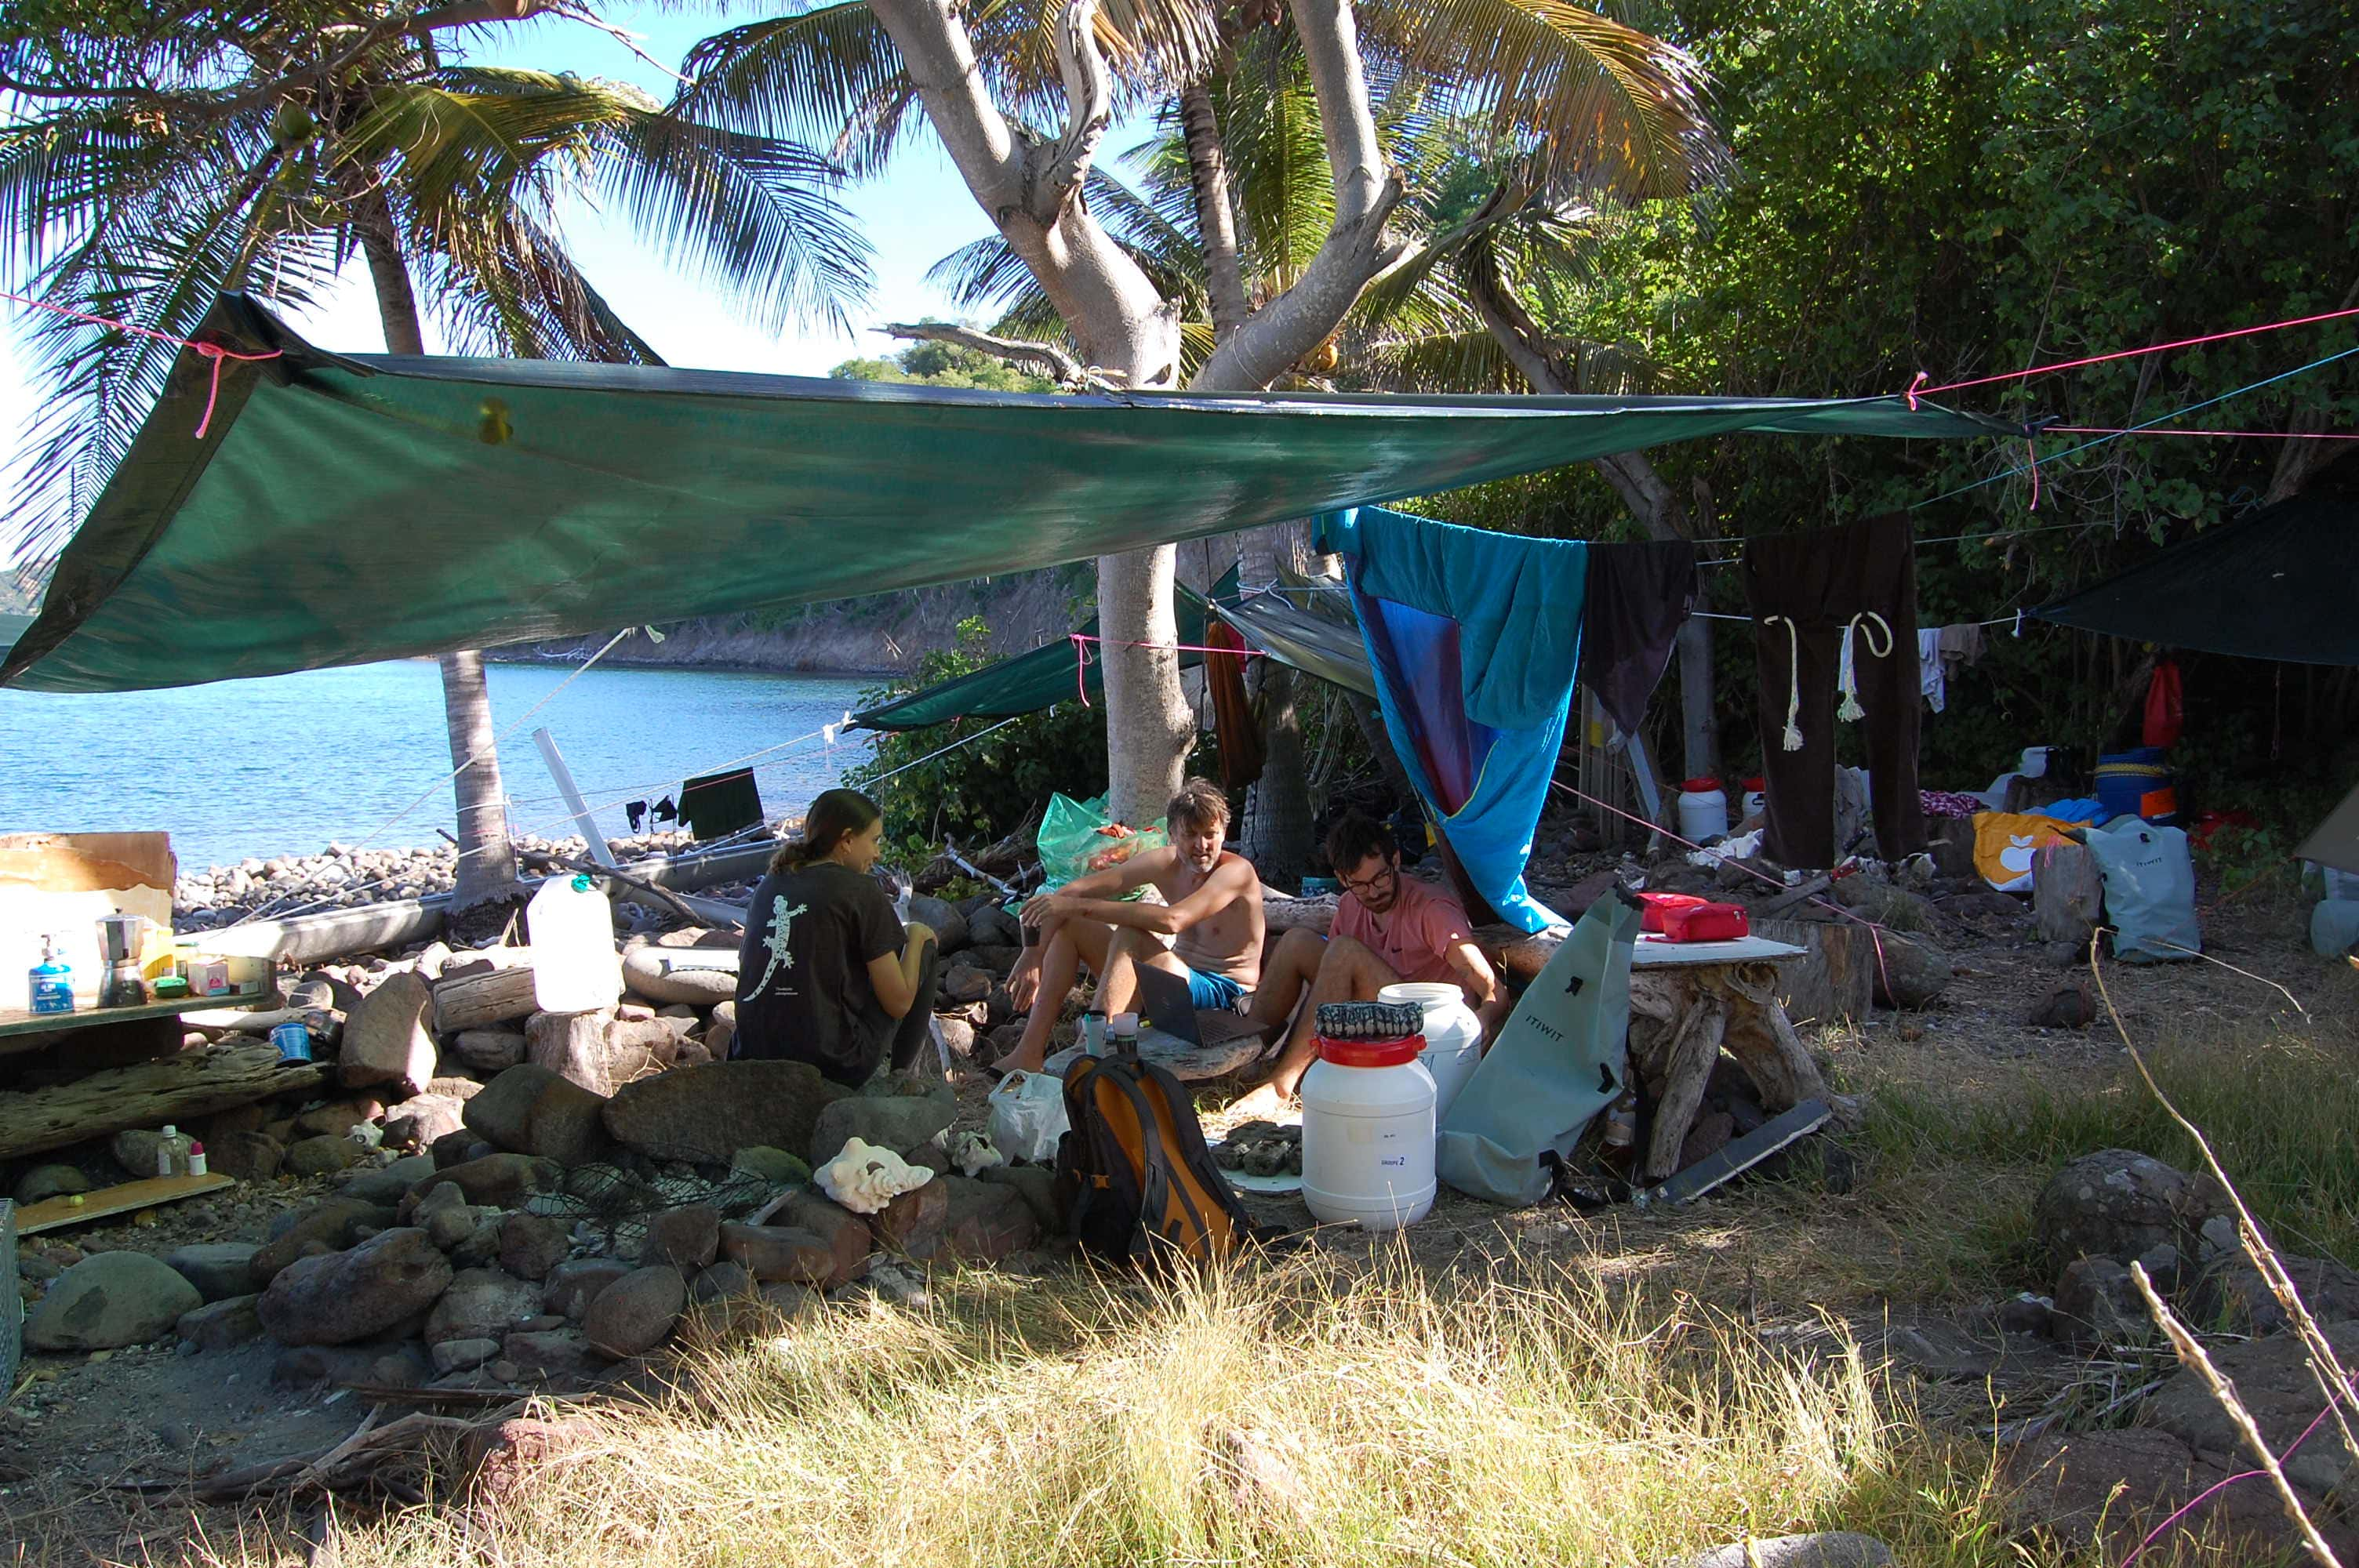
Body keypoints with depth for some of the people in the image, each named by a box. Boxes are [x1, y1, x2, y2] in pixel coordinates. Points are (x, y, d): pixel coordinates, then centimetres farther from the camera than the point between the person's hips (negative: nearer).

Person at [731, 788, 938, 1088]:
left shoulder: (770, 885, 7)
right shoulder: (861, 891, -10)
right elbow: (899, 1002, -9)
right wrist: (917, 937, 9)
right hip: (833, 1064, -7)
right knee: (924, 949, 14)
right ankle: (903, 1075, 21)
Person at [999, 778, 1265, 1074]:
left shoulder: (1236, 871, -19)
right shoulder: (1166, 863, 1)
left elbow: (1172, 920, -35)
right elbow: (1075, 891, -3)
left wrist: (1079, 906, -34)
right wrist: (1034, 955, -16)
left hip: (1224, 993, -8)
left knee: (1130, 936, -32)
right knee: (1066, 924, 2)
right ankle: (1028, 1054, -6)